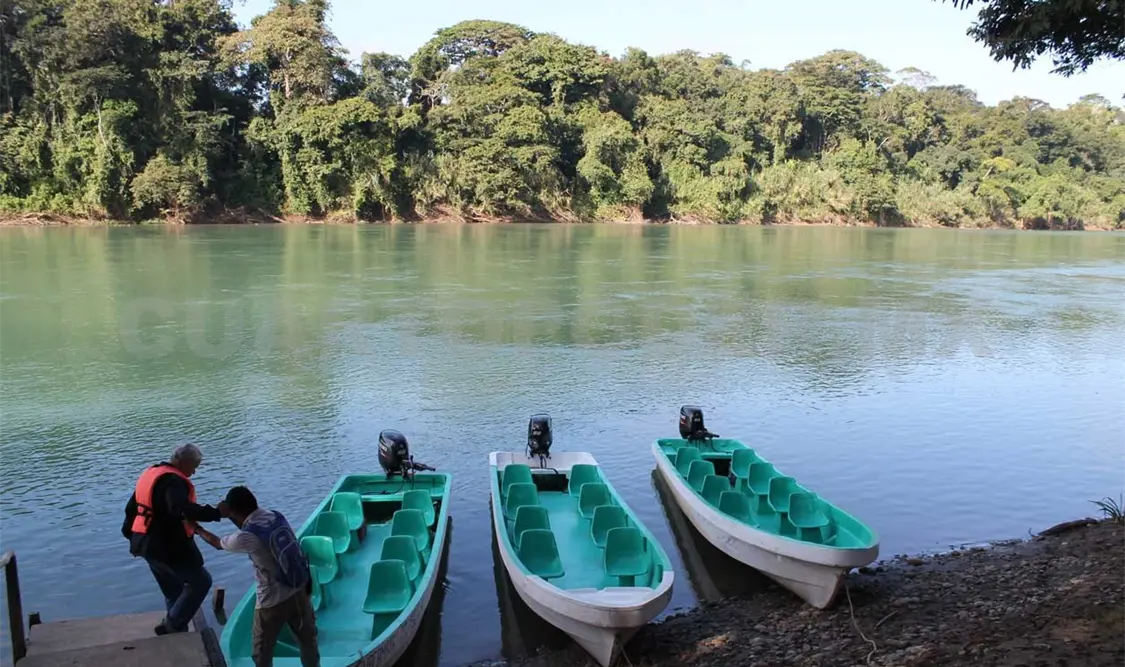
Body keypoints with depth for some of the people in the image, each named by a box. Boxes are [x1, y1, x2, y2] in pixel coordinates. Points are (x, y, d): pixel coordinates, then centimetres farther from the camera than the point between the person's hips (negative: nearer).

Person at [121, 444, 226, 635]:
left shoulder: (151, 474, 13)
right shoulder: (173, 481, -19)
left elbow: (131, 507, 24)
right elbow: (181, 509, -39)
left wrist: (129, 532, 34)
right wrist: (215, 512, -38)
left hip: (148, 544, 10)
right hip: (168, 546, -10)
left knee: (174, 591, 19)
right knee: (200, 581, -1)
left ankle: (175, 629, 22)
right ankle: (171, 625, -1)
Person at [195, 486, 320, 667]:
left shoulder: (247, 537, -20)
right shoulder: (276, 516, -2)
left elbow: (217, 543, 3)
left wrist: (197, 529, 20)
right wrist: (228, 512, 16)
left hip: (273, 601, -6)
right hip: (300, 590, 6)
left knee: (262, 651, 19)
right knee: (308, 639, 23)